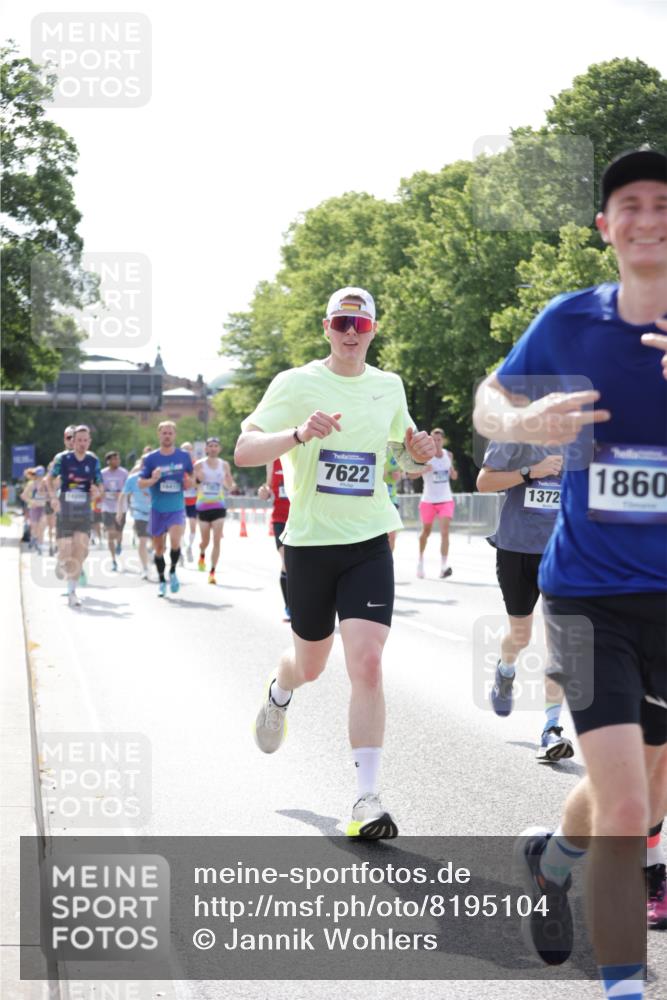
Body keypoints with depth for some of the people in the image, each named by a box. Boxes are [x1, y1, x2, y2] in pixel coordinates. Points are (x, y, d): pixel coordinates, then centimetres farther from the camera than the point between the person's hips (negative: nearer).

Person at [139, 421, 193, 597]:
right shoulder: (150, 458, -2)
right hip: (157, 509, 1)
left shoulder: (184, 456, 1)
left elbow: (191, 477, 14)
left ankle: (173, 572, 3)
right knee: (158, 547, 8)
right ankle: (161, 581, 25)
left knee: (175, 541, -22)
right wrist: (153, 480, -22)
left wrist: (189, 482, -10)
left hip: (177, 508, -1)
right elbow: (141, 484, -1)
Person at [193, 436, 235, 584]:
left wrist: (230, 484, -14)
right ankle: (202, 555, 43)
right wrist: (197, 479, -21)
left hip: (219, 506, 1)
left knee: (217, 541, -10)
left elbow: (230, 486, 10)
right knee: (205, 540, 8)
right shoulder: (199, 465, -2)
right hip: (203, 506, 0)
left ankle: (212, 572, -7)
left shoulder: (224, 465, 3)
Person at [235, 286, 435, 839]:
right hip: (310, 542, -1)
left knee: (366, 664, -14)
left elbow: (403, 436, 26)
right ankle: (278, 694, 54)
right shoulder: (296, 384, -6)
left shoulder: (389, 386, 6)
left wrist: (418, 447, 1)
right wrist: (299, 434, -31)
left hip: (370, 543, 1)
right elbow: (244, 451, -13)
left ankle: (368, 799, -10)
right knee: (310, 665, 15)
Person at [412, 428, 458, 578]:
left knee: (445, 531, -13)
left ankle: (444, 566, -19)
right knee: (426, 531, 12)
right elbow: (412, 475, -14)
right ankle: (420, 559, 37)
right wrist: (423, 470, -34)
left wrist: (453, 472, -5)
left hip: (445, 500, 2)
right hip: (428, 500, -2)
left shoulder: (448, 455, 4)